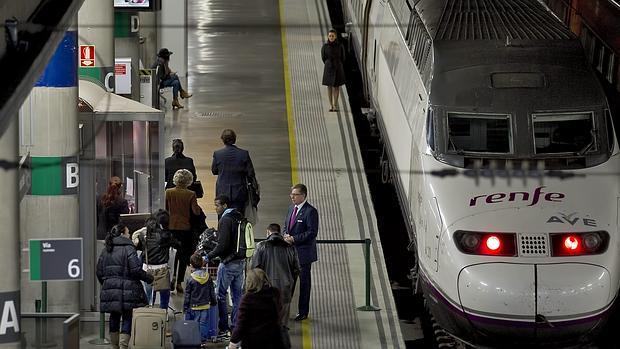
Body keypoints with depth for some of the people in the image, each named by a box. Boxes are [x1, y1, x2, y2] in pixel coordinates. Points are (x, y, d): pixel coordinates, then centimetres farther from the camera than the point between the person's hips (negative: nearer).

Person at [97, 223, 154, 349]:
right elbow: (136, 270, -15)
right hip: (126, 290, -6)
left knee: (114, 318, 13)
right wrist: (149, 278, -1)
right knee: (127, 318, -1)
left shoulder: (106, 250, 10)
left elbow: (99, 272, 12)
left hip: (109, 289, 6)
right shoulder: (128, 249, -9)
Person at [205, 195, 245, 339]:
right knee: (237, 294, 11)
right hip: (241, 261, 8)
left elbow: (222, 245, -20)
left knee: (221, 295, -1)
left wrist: (208, 257, -11)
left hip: (228, 263, -8)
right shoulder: (240, 218, 10)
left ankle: (223, 328, -1)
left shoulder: (225, 220, -15)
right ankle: (235, 326, 14)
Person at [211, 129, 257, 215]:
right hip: (239, 194, 0)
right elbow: (250, 174, -2)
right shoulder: (244, 154, -7)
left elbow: (214, 171, 7)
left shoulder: (217, 154, -7)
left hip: (223, 192, 0)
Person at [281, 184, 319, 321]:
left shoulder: (310, 212, -14)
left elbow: (312, 232, -18)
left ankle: (303, 312, 11)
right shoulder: (291, 208, 12)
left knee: (304, 282, 3)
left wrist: (294, 238, -20)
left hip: (303, 253, -7)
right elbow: (286, 226, 21)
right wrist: (286, 235, -2)